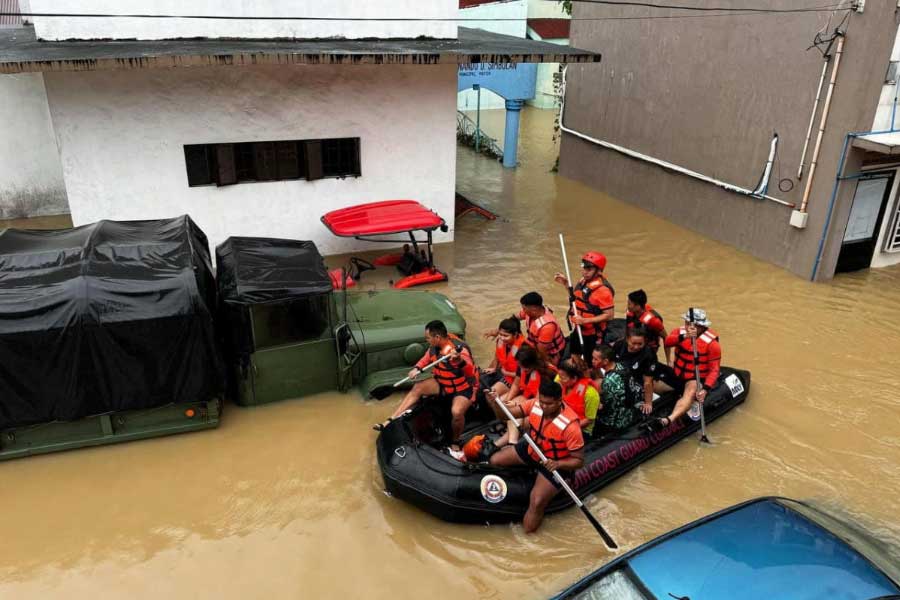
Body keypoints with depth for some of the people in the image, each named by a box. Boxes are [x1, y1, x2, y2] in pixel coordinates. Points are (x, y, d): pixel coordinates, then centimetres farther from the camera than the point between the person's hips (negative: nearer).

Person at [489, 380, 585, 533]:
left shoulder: (570, 425, -32)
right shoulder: (535, 404, -18)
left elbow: (579, 460, -23)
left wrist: (558, 464, -41)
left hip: (554, 464, -6)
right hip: (532, 449, 6)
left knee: (536, 503, -20)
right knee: (495, 460, 0)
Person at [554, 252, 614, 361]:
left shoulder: (603, 289, -26)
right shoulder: (583, 281, -1)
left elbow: (609, 315, -25)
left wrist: (585, 320, -28)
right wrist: (566, 284, 3)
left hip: (593, 335, -8)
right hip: (578, 331, 8)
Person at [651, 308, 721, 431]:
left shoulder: (711, 343, -11)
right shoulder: (680, 332, -3)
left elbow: (714, 370, -12)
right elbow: (667, 341, -25)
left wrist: (705, 389, -28)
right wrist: (685, 336, -44)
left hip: (697, 380, -6)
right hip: (677, 376, 6)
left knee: (691, 391, -38)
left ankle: (668, 420, -61)